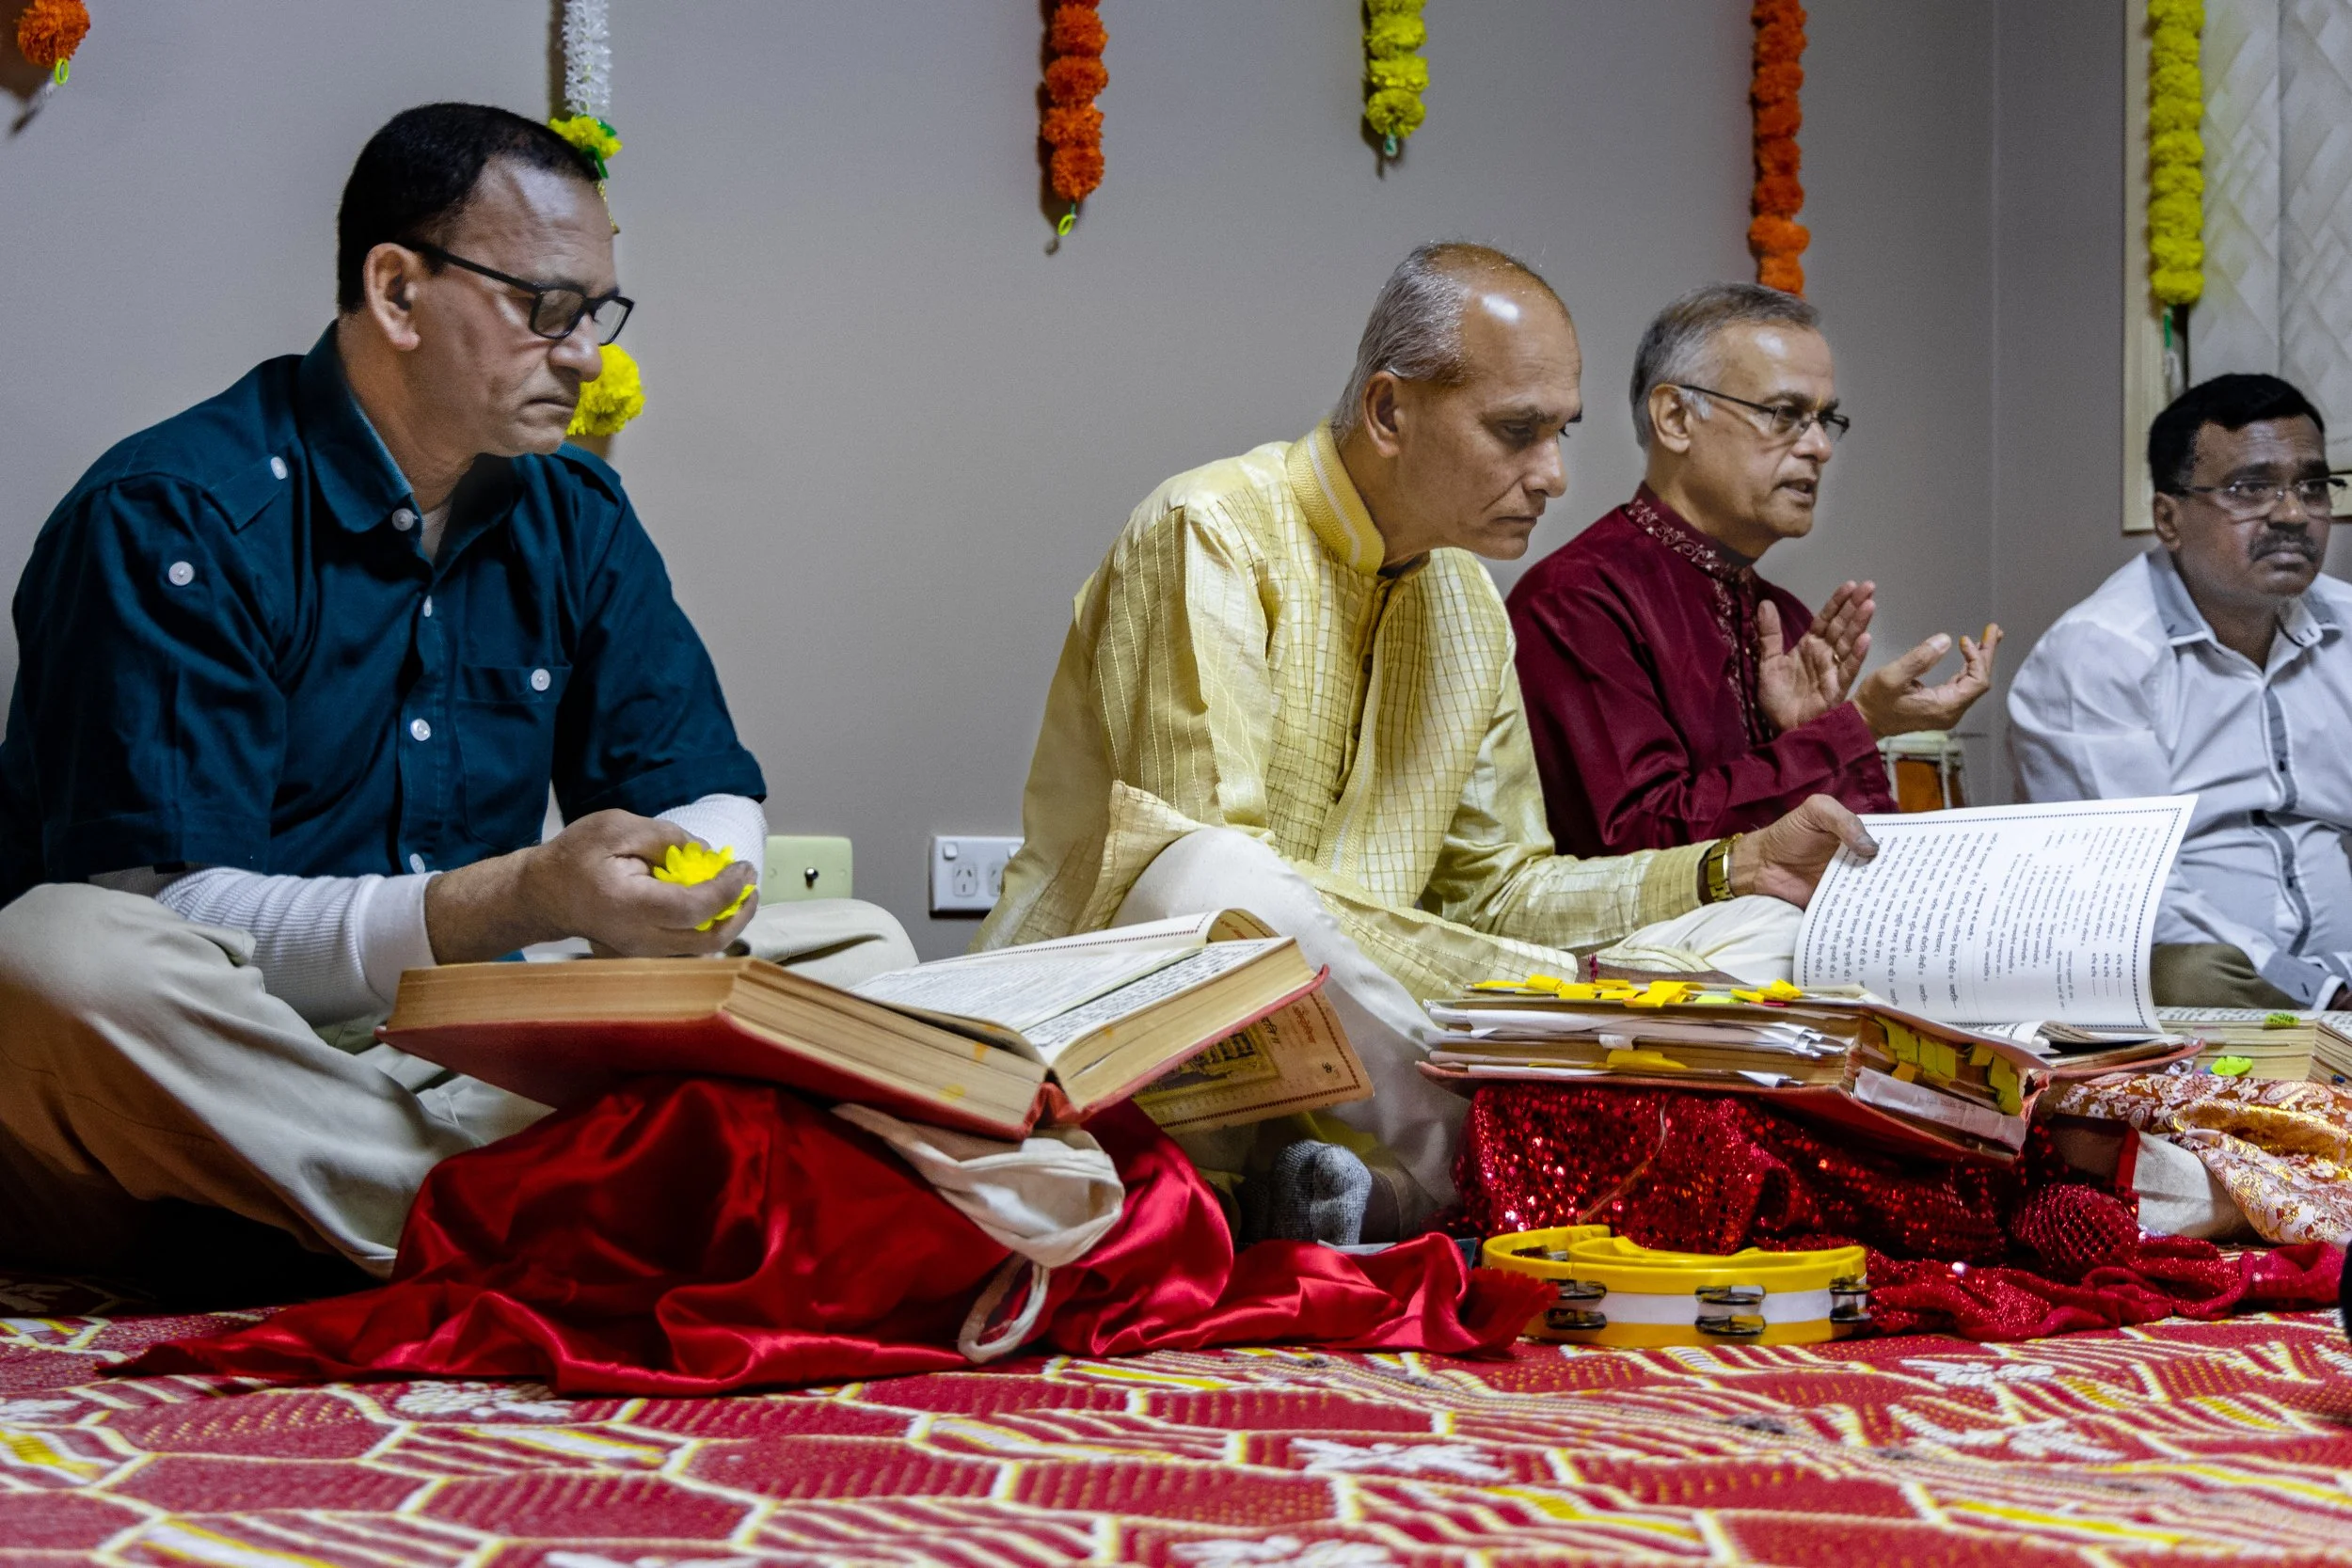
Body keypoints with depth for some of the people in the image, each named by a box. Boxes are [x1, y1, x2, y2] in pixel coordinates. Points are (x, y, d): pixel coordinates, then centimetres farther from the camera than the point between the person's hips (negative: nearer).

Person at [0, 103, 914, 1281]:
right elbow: (159, 917, -21)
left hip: (473, 1050, 7)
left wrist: (690, 883, -14)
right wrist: (515, 901, -32)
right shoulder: (173, 520, -13)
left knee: (864, 946, -3)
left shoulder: (574, 513, 9)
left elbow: (712, 795, 12)